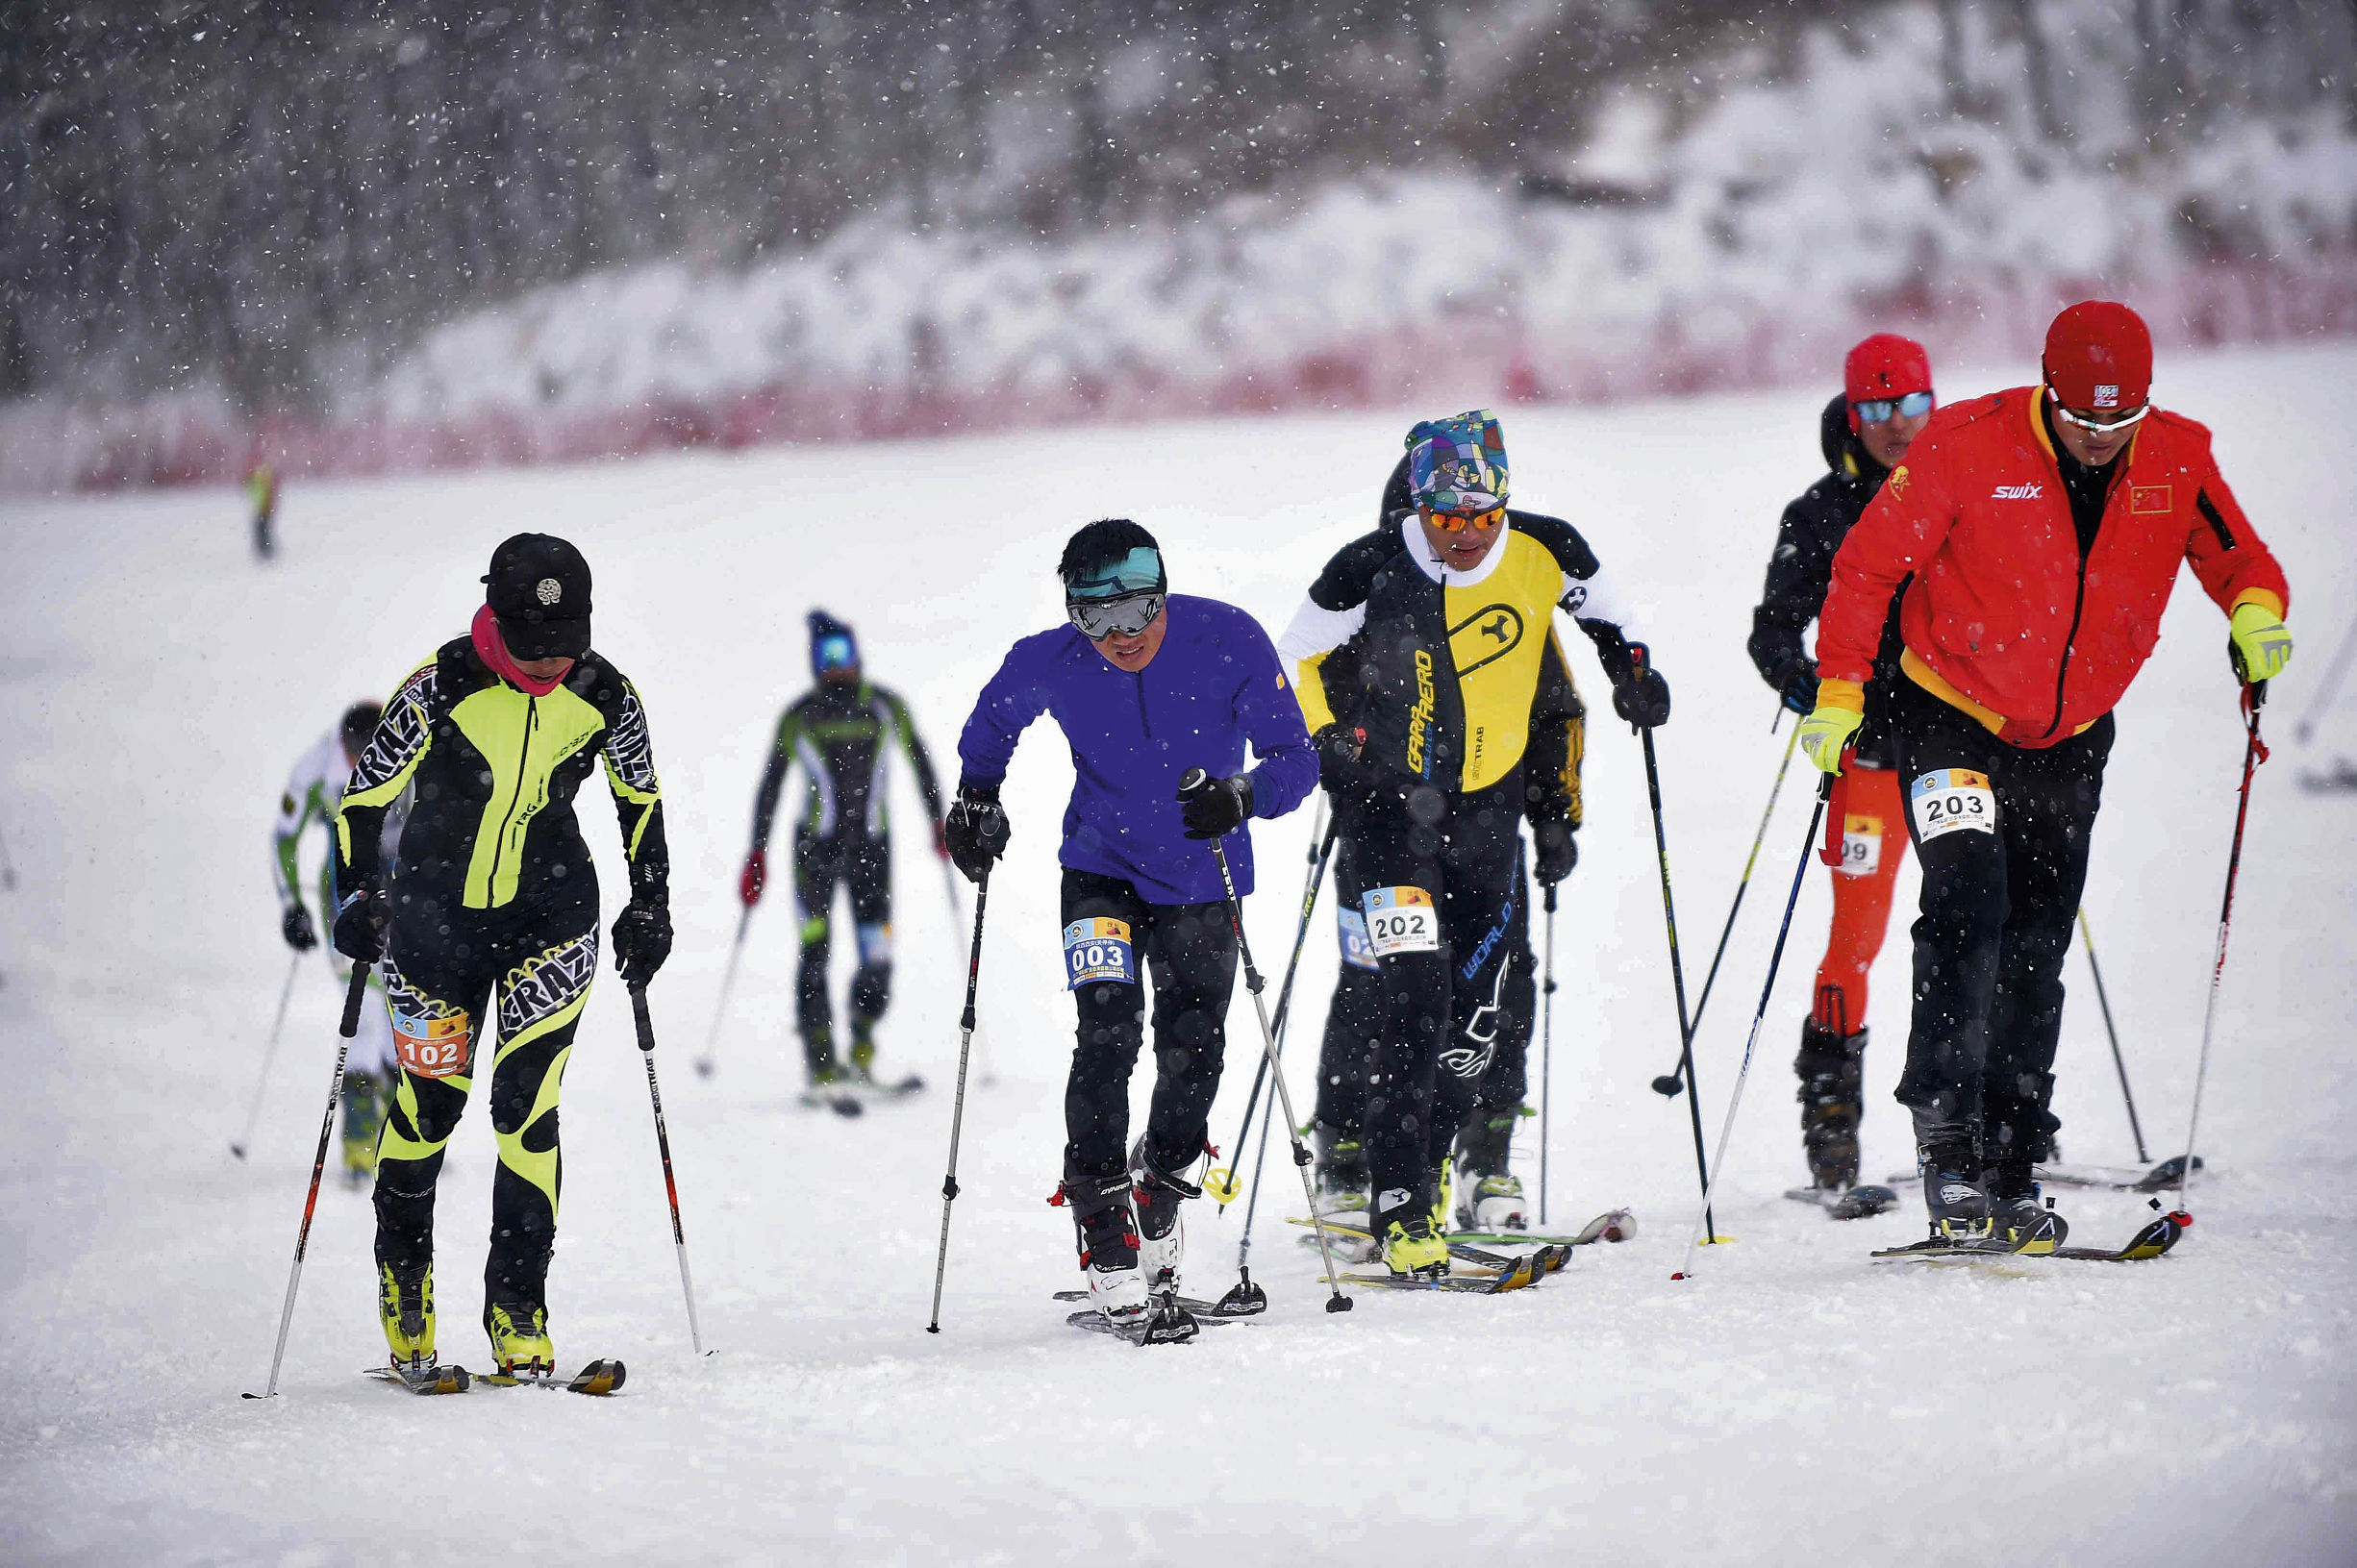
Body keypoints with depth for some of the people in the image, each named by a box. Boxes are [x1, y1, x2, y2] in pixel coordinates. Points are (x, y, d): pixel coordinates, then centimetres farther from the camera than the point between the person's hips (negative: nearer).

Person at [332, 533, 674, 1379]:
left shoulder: (606, 696, -10)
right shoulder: (442, 686, -17)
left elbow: (641, 800, 8)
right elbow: (365, 794, -7)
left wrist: (650, 907, 8)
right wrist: (357, 897, -13)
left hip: (550, 912, 1)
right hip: (436, 906, -1)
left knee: (526, 1106, -9)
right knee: (432, 1096, 7)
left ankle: (517, 1309, -1)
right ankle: (403, 1272, 31)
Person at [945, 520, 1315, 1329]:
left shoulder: (1228, 641, -22)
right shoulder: (1050, 663, -18)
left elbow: (1296, 757, -18)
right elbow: (991, 724, 6)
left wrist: (1242, 795, -36)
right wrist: (975, 799, -6)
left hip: (1202, 879, 1)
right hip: (1103, 872, -1)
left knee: (1192, 1055, 5)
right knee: (1107, 1034, -18)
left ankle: (1160, 1198, 32)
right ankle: (1102, 1230, -12)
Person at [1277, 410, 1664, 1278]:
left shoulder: (1546, 553, -9)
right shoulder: (1371, 571, -16)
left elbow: (1601, 609, 16)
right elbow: (1294, 659, -1)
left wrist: (1632, 667, 2)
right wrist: (1328, 739, -13)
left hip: (1491, 804, 3)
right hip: (1394, 805, -3)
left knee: (1474, 1011, 7)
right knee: (1415, 1002, -16)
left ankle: (1430, 1165, 29)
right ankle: (1402, 1209, -14)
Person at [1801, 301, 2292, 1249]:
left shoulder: (2176, 460, -7)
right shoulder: (1967, 447, -17)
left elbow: (2237, 557, 4)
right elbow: (1868, 566, -10)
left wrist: (2257, 613, -20)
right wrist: (1838, 692, -15)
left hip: (2071, 740, 4)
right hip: (1951, 717, -4)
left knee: (2035, 954, 7)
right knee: (1968, 914, -19)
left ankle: (2010, 1177, 13)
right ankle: (1949, 1153, -17)